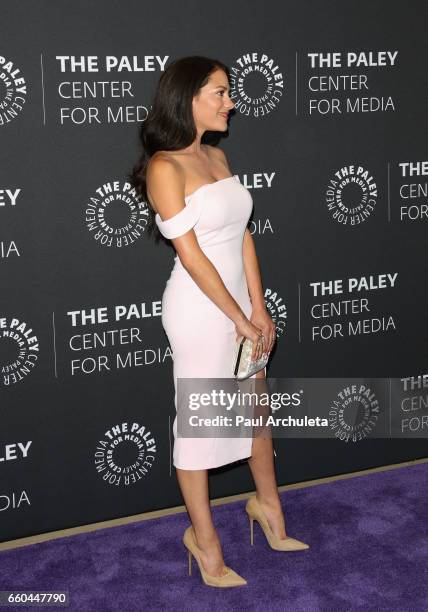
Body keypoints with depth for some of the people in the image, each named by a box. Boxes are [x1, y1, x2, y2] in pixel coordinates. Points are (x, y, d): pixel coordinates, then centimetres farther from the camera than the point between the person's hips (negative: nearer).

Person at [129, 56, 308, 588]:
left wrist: (259, 309, 0)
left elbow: (242, 235, 6)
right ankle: (203, 536, 23)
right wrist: (239, 319, -15)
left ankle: (267, 504, 42)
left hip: (238, 299, 8)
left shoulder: (217, 156, 8)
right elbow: (190, 255, -19)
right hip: (199, 308, -8)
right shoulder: (165, 167, -16)